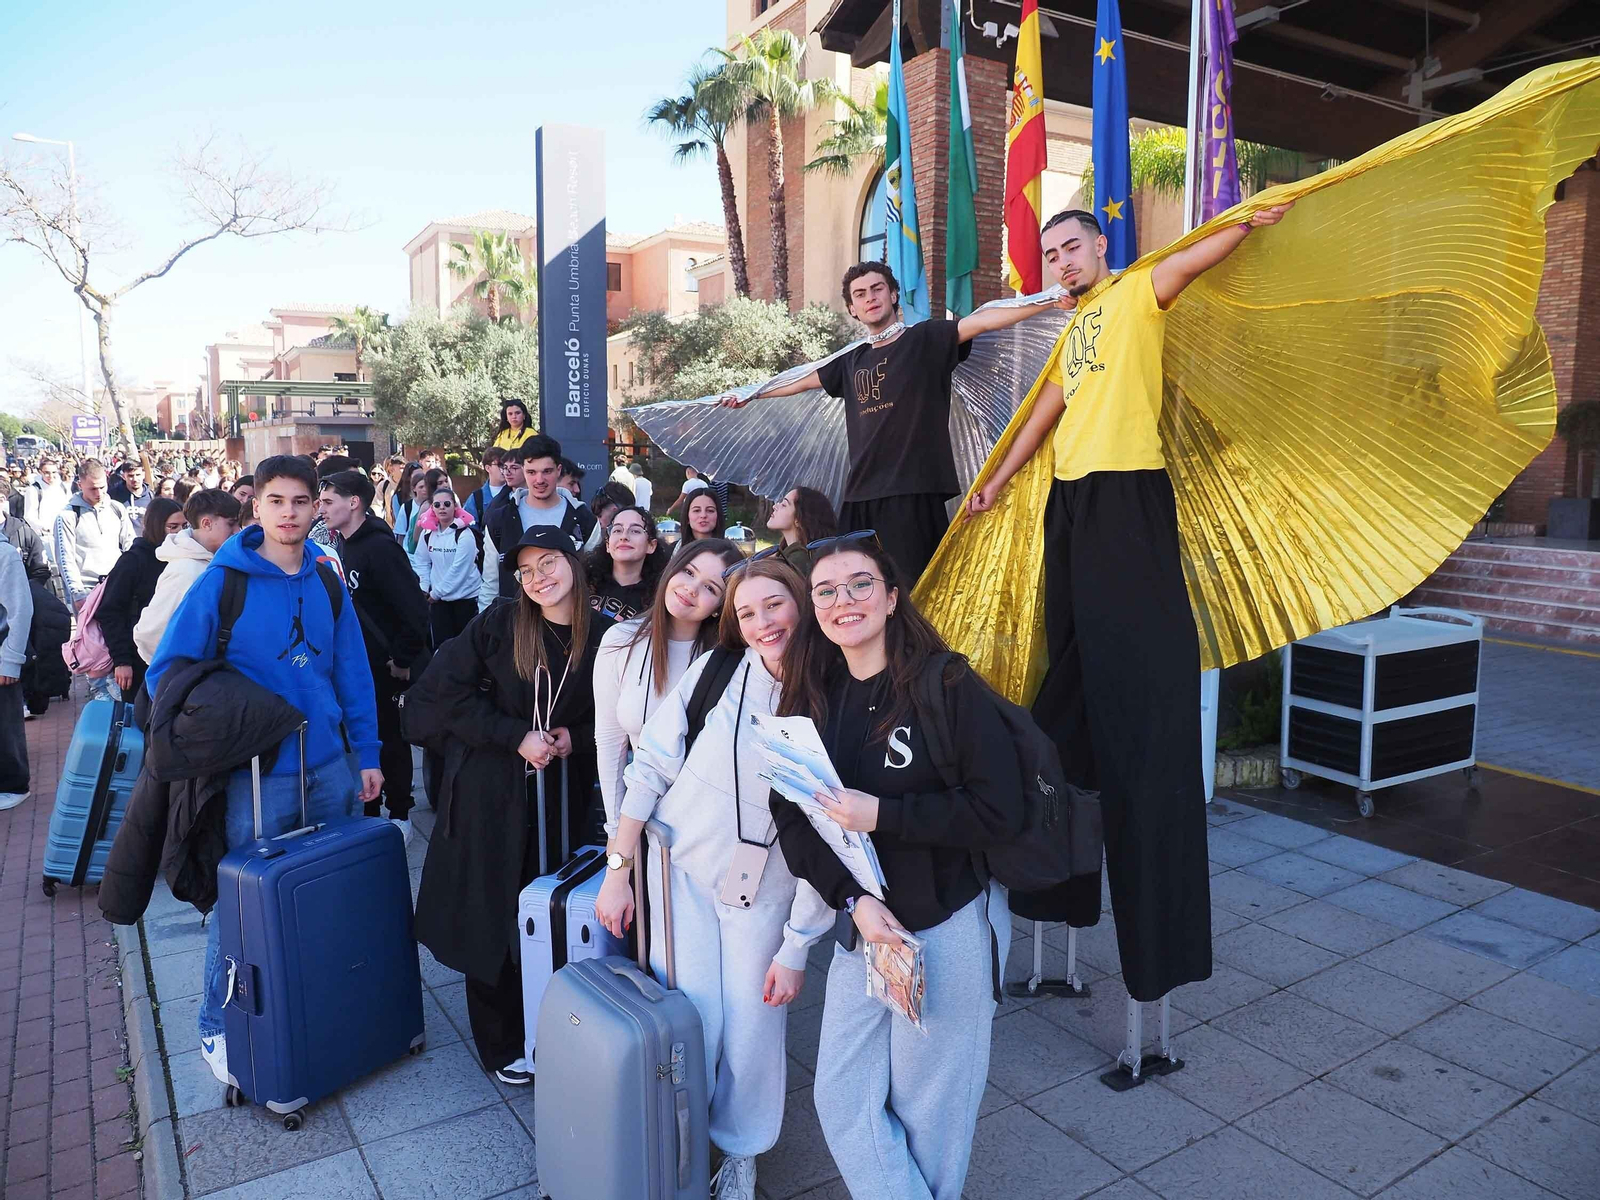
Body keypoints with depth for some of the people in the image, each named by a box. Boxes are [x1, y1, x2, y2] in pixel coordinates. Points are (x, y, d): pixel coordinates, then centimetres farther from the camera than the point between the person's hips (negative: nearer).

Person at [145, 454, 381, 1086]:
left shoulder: (327, 581, 4)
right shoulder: (224, 580, -9)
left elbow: (353, 671, 7)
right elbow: (167, 671, -6)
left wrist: (366, 754, 6)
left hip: (329, 766, 4)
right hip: (256, 774, -4)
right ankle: (218, 1029, 27)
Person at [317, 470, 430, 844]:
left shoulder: (380, 547, -20)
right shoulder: (345, 546, 7)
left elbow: (414, 609, -23)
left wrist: (403, 658, -17)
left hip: (384, 666, -8)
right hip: (354, 663, 8)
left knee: (389, 740, 4)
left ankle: (399, 815, 18)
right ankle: (369, 810, 29)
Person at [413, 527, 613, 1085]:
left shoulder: (605, 636, -4)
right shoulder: (498, 625, -7)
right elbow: (451, 691, -8)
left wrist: (575, 738, -11)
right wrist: (517, 737, -16)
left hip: (561, 793, 1)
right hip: (491, 792, -1)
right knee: (491, 917, 6)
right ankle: (500, 1046, 24)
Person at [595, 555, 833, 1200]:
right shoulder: (714, 672, -11)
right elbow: (649, 768, -4)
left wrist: (797, 947, -7)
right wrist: (618, 869, -6)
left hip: (765, 889, 0)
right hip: (682, 869, 0)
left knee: (753, 1026, 5)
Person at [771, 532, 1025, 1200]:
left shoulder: (948, 685, -15)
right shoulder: (812, 699, 0)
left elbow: (1001, 813, -19)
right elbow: (794, 819, -1)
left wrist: (881, 813, -22)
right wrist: (853, 900, -15)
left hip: (951, 925, -4)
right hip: (863, 922, 5)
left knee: (926, 1106, 11)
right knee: (841, 1099, 9)